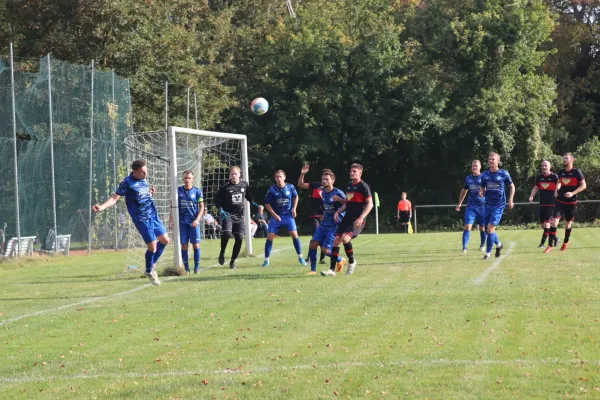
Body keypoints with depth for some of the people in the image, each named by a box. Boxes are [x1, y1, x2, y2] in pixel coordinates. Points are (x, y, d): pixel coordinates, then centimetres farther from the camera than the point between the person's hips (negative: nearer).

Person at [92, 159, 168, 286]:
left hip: (153, 215, 8)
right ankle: (149, 272, 17)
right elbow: (115, 198, -18)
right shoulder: (128, 182, -14)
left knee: (165, 240, 10)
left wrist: (150, 193, 3)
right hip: (141, 219, -8)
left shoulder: (143, 180, 8)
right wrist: (102, 207, -33)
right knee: (152, 247, -8)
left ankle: (153, 264, 30)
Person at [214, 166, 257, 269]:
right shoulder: (225, 187, -6)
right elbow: (217, 200, 0)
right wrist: (221, 210, -15)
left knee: (239, 238, -5)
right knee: (227, 233, -27)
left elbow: (249, 197, 21)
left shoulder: (244, 185, 5)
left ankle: (233, 261, 11)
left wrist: (255, 204, 7)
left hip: (239, 216, 3)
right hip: (227, 214, -3)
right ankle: (222, 253, -3)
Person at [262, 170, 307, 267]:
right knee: (270, 236, -7)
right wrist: (274, 215, -12)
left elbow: (295, 196, 14)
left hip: (288, 215, 1)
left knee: (294, 234, -9)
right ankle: (266, 259, 3)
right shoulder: (272, 190, -11)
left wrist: (294, 209, 3)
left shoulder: (290, 187, -6)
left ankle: (300, 257, 5)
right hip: (276, 216, -1)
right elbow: (267, 204, -3)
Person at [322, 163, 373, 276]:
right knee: (336, 240, -2)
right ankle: (332, 269, 1)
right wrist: (338, 212, 10)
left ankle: (351, 262, -2)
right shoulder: (349, 185, 16)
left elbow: (370, 204, -11)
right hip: (347, 218, 8)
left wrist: (361, 217, -21)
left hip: (357, 220, -8)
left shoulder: (363, 186, -7)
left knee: (345, 238, -26)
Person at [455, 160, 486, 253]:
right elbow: (464, 191, 24)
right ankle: (464, 247, -15)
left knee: (482, 227, 9)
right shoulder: (468, 178, 11)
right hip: (470, 206, 2)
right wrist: (459, 203, 23)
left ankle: (483, 245, 30)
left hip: (482, 206, -2)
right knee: (467, 226, -12)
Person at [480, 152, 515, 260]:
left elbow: (512, 186, 7)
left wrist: (510, 200, 0)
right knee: (488, 229, 11)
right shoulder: (485, 175, 6)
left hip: (499, 205, -5)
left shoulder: (504, 174, -4)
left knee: (490, 228, -14)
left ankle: (488, 252, -6)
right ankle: (498, 244, 39)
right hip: (488, 204, 5)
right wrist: (481, 192, -7)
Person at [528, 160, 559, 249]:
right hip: (542, 204, 6)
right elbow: (535, 188, 14)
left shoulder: (554, 177, -4)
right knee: (543, 224, 7)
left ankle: (542, 242, -13)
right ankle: (555, 238, 26)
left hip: (551, 204, -6)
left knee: (547, 222, -15)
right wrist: (531, 196, -3)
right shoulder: (539, 177, 9)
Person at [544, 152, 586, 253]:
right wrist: (556, 190, 3)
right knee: (554, 221, -11)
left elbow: (583, 185, -9)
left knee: (568, 223, 11)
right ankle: (550, 246, -12)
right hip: (560, 200, 3)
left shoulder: (577, 172, -9)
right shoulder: (561, 172, 5)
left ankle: (566, 243, 35)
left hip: (571, 202, -3)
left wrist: (573, 193, -20)